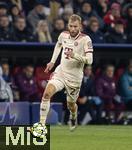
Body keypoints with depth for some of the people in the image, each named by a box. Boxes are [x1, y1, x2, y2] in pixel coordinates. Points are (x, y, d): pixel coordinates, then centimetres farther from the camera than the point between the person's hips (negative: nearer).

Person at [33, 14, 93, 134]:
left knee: (71, 104, 12)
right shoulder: (63, 35, 0)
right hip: (60, 72, 3)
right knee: (47, 93, -21)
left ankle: (73, 117, 50)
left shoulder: (85, 39, -15)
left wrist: (74, 55, -36)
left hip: (74, 77, -3)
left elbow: (89, 60, -23)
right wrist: (52, 62, 20)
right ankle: (41, 124, -20)